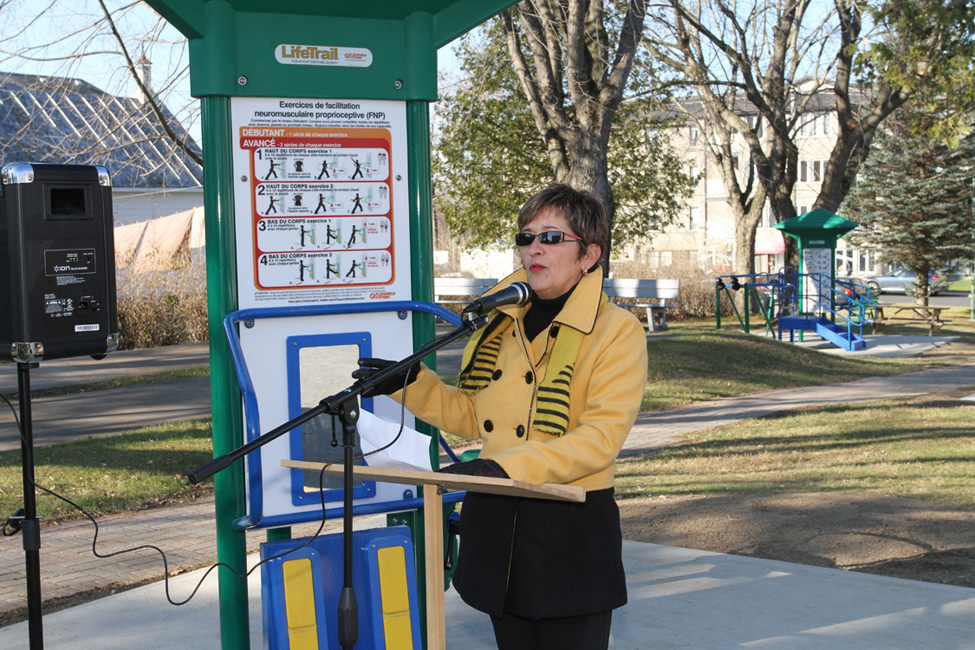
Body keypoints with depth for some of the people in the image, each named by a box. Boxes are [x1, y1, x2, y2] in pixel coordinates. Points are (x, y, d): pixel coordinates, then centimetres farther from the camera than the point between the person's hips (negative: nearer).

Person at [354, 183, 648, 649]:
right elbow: (472, 417, 19)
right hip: (495, 524, 6)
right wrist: (410, 384, 6)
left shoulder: (617, 331, -8)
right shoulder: (501, 323, 11)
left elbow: (601, 436, -20)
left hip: (572, 536, -6)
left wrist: (507, 465, -28)